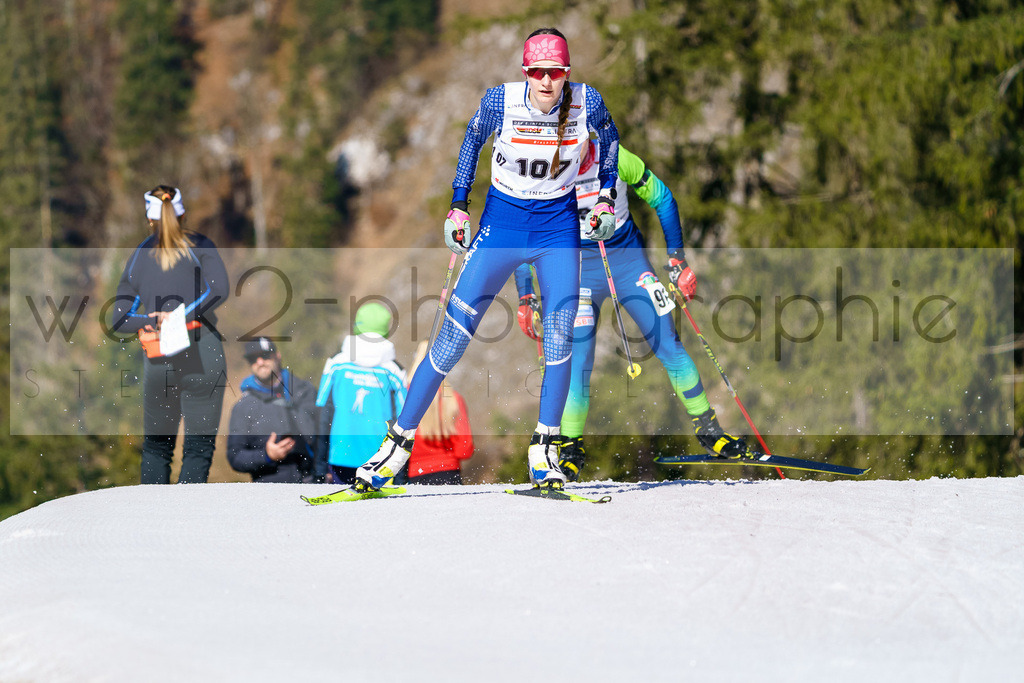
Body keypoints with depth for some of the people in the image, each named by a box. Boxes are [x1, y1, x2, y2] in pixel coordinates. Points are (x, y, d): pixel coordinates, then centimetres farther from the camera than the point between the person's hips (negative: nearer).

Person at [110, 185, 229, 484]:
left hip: (158, 362, 3)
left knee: (156, 445, 18)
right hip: (202, 354, -3)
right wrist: (182, 317, -12)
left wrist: (153, 320, -2)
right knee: (199, 447, 0)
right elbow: (219, 289, -13)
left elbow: (118, 321, 11)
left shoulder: (138, 257, 14)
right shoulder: (200, 246, 5)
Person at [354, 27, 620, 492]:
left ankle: (543, 446, -2)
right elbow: (473, 138, 5)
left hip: (559, 223, 1)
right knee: (454, 334, -7)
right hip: (502, 220, -1)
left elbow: (608, 136, 9)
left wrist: (606, 198, 4)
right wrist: (458, 205, 4)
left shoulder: (587, 102, -15)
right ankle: (400, 439, 2)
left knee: (560, 332, -16)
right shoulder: (501, 100, -17)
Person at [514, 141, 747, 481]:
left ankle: (707, 428, 11)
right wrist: (525, 297, -7)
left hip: (629, 260, 1)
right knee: (578, 360, -10)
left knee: (668, 345, -3)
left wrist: (677, 258, -3)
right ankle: (571, 448, 6)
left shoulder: (615, 158, -14)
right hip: (580, 266, -1)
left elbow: (661, 198, -1)